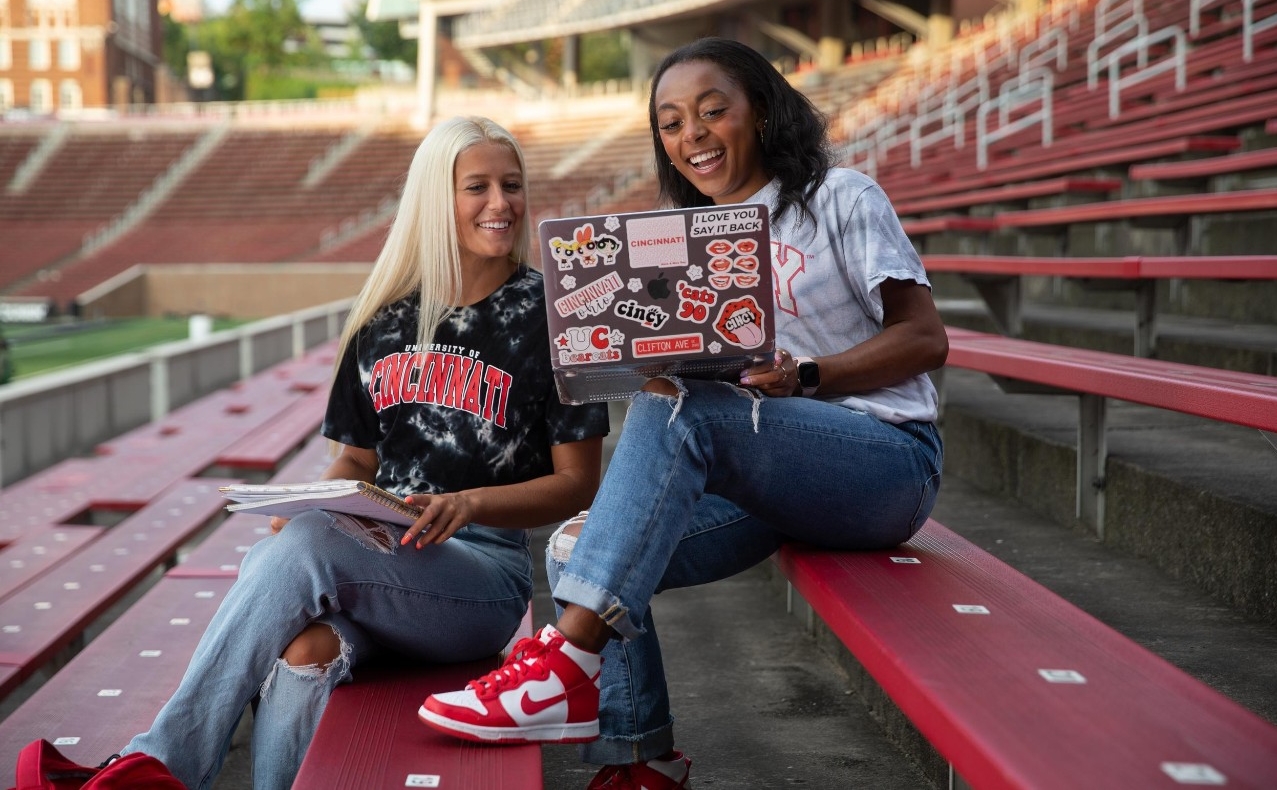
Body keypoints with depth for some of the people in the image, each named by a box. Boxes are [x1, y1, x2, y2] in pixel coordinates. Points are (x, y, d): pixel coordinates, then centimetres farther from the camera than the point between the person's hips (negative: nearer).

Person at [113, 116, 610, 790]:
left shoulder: (549, 316, 1)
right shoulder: (385, 320, 15)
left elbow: (578, 483, 0)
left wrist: (469, 503, -17)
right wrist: (308, 504, -2)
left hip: (483, 567, -3)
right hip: (377, 553, 4)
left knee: (302, 550, -32)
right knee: (307, 645, -34)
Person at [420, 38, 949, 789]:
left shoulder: (839, 198, 1)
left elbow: (925, 338, -7)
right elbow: (689, 369, 12)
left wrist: (805, 376, -22)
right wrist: (653, 363, -12)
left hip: (886, 459, -6)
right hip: (763, 470, 6)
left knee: (678, 412, -32)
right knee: (578, 549, -14)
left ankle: (568, 668, -35)